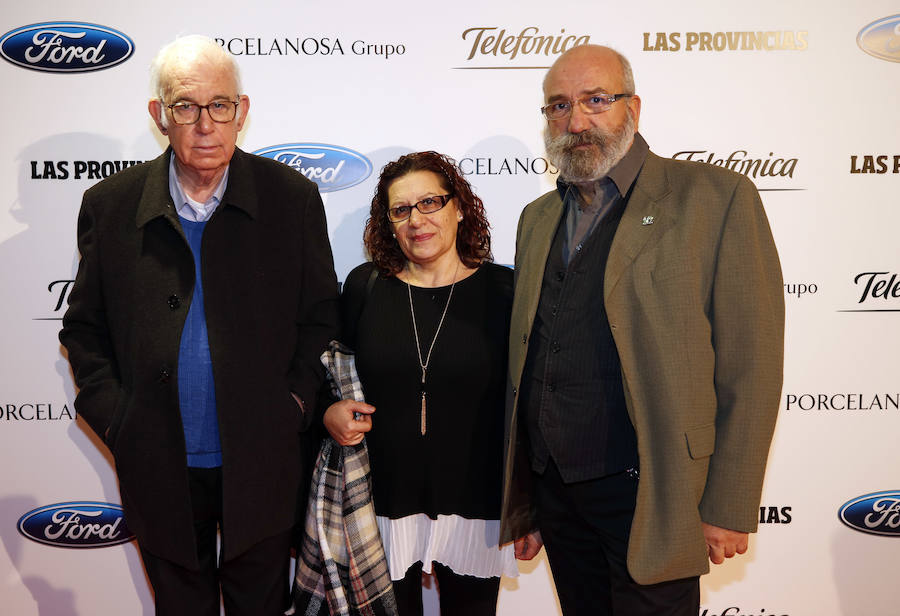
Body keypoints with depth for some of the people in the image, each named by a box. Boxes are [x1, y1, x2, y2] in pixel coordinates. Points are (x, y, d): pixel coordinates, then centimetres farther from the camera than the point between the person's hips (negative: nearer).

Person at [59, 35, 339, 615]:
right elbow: (84, 328, 6)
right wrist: (112, 417, -4)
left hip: (261, 468, -1)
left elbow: (321, 318, 1)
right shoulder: (110, 205, -2)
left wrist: (296, 404, -9)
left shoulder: (293, 197, -5)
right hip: (160, 474, 1)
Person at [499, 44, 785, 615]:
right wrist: (520, 494, 11)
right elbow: (526, 362, 12)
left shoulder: (714, 197, -7)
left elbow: (750, 365, -9)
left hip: (649, 497, -5)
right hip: (554, 488, 6)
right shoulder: (538, 218, 11)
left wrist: (727, 508, -11)